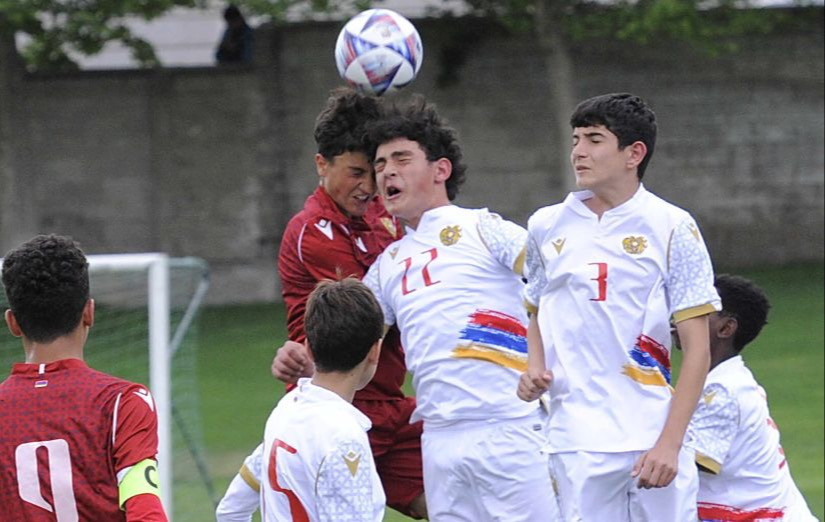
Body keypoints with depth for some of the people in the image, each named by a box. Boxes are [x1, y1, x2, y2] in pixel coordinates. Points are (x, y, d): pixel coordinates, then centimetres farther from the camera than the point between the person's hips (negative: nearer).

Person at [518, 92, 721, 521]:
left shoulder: (672, 228, 0)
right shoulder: (546, 226, 11)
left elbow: (697, 349, -2)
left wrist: (670, 443, -11)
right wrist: (534, 370, 4)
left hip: (654, 439, -2)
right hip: (576, 444, 2)